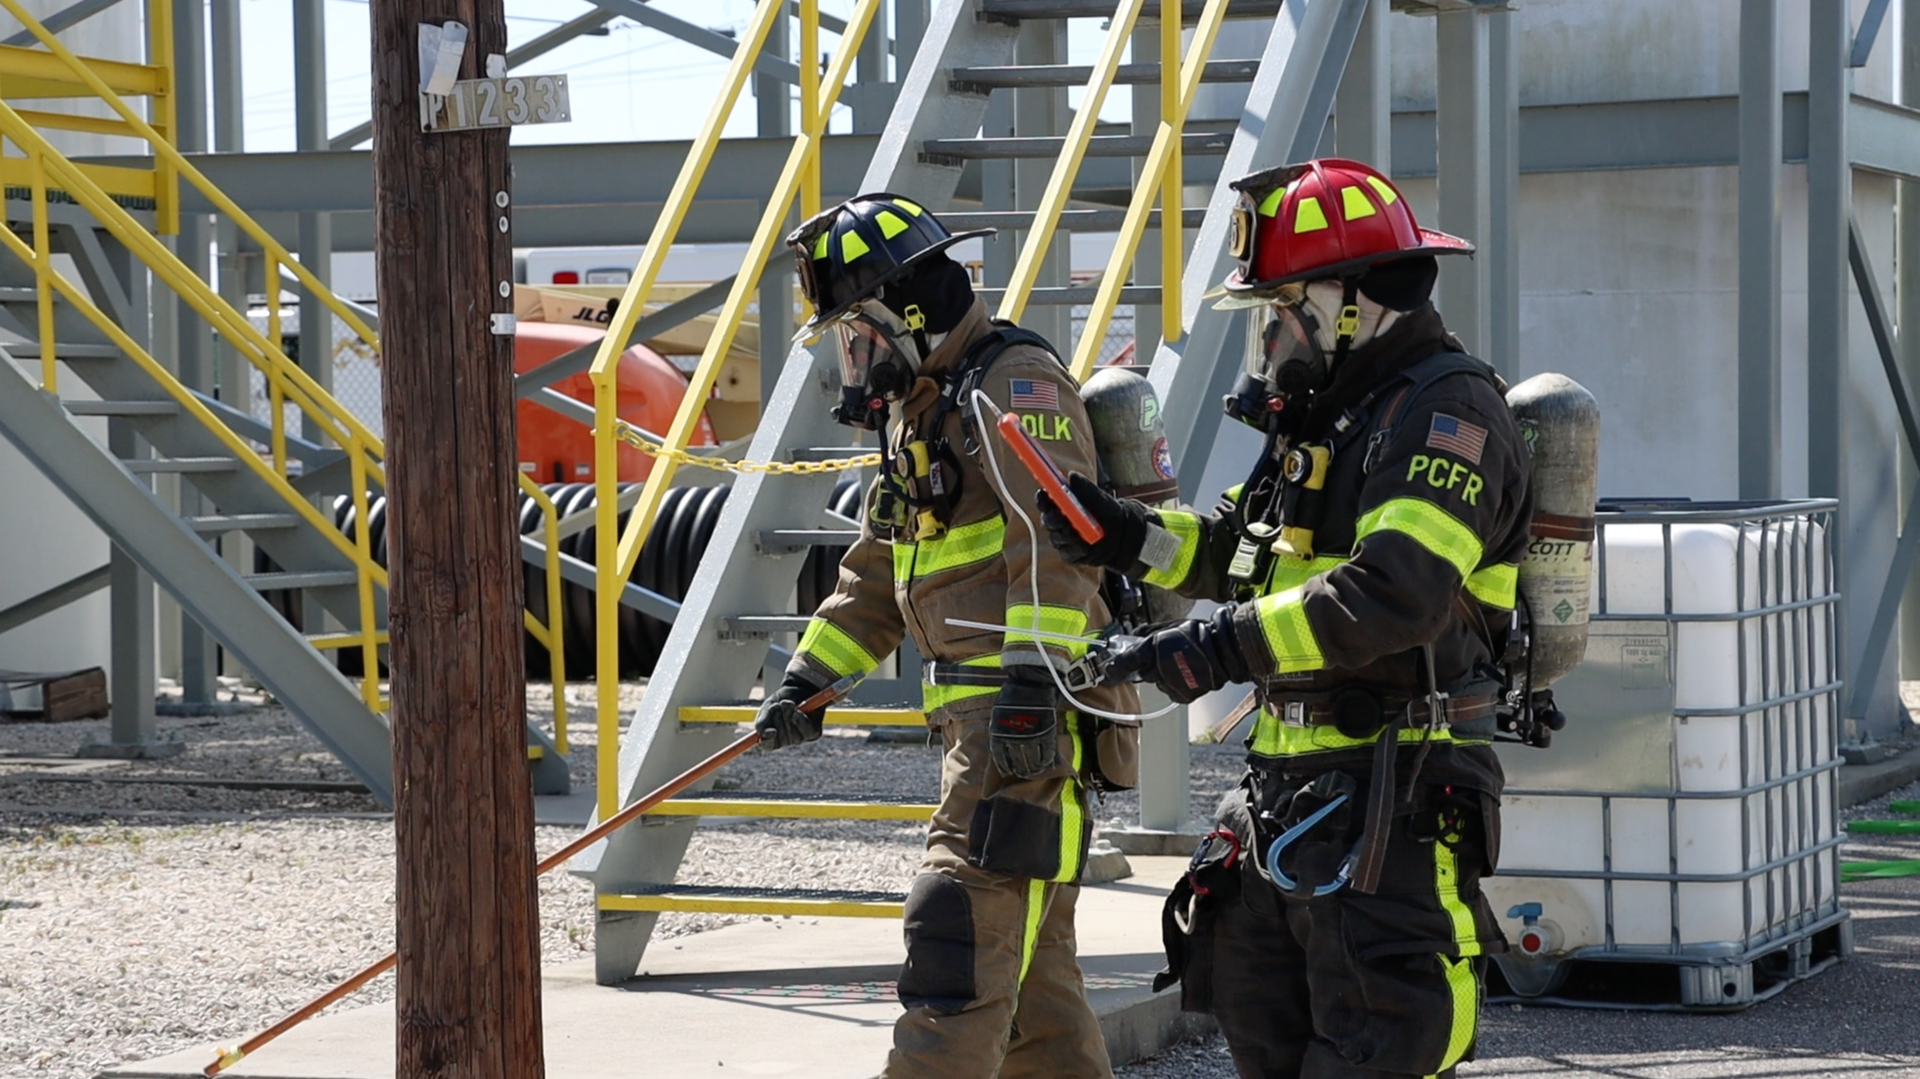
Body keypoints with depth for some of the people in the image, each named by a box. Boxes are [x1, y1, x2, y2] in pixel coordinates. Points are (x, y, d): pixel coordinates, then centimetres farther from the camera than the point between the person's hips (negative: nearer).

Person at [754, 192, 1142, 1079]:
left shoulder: (1015, 384, -10)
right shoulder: (918, 405, 22)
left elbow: (1052, 548, -22)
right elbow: (878, 570, 30)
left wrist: (1033, 681, -29)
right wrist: (810, 677, 23)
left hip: (1034, 718, -10)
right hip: (982, 716, 10)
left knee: (963, 938, -15)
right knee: (1030, 961, 12)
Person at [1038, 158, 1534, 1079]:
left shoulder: (1444, 414, -15)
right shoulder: (1326, 413, 18)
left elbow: (1394, 594, -28)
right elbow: (1240, 548, 25)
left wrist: (1226, 647, -28)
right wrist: (1124, 534, 7)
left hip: (1388, 800, -10)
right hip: (1287, 787, 10)